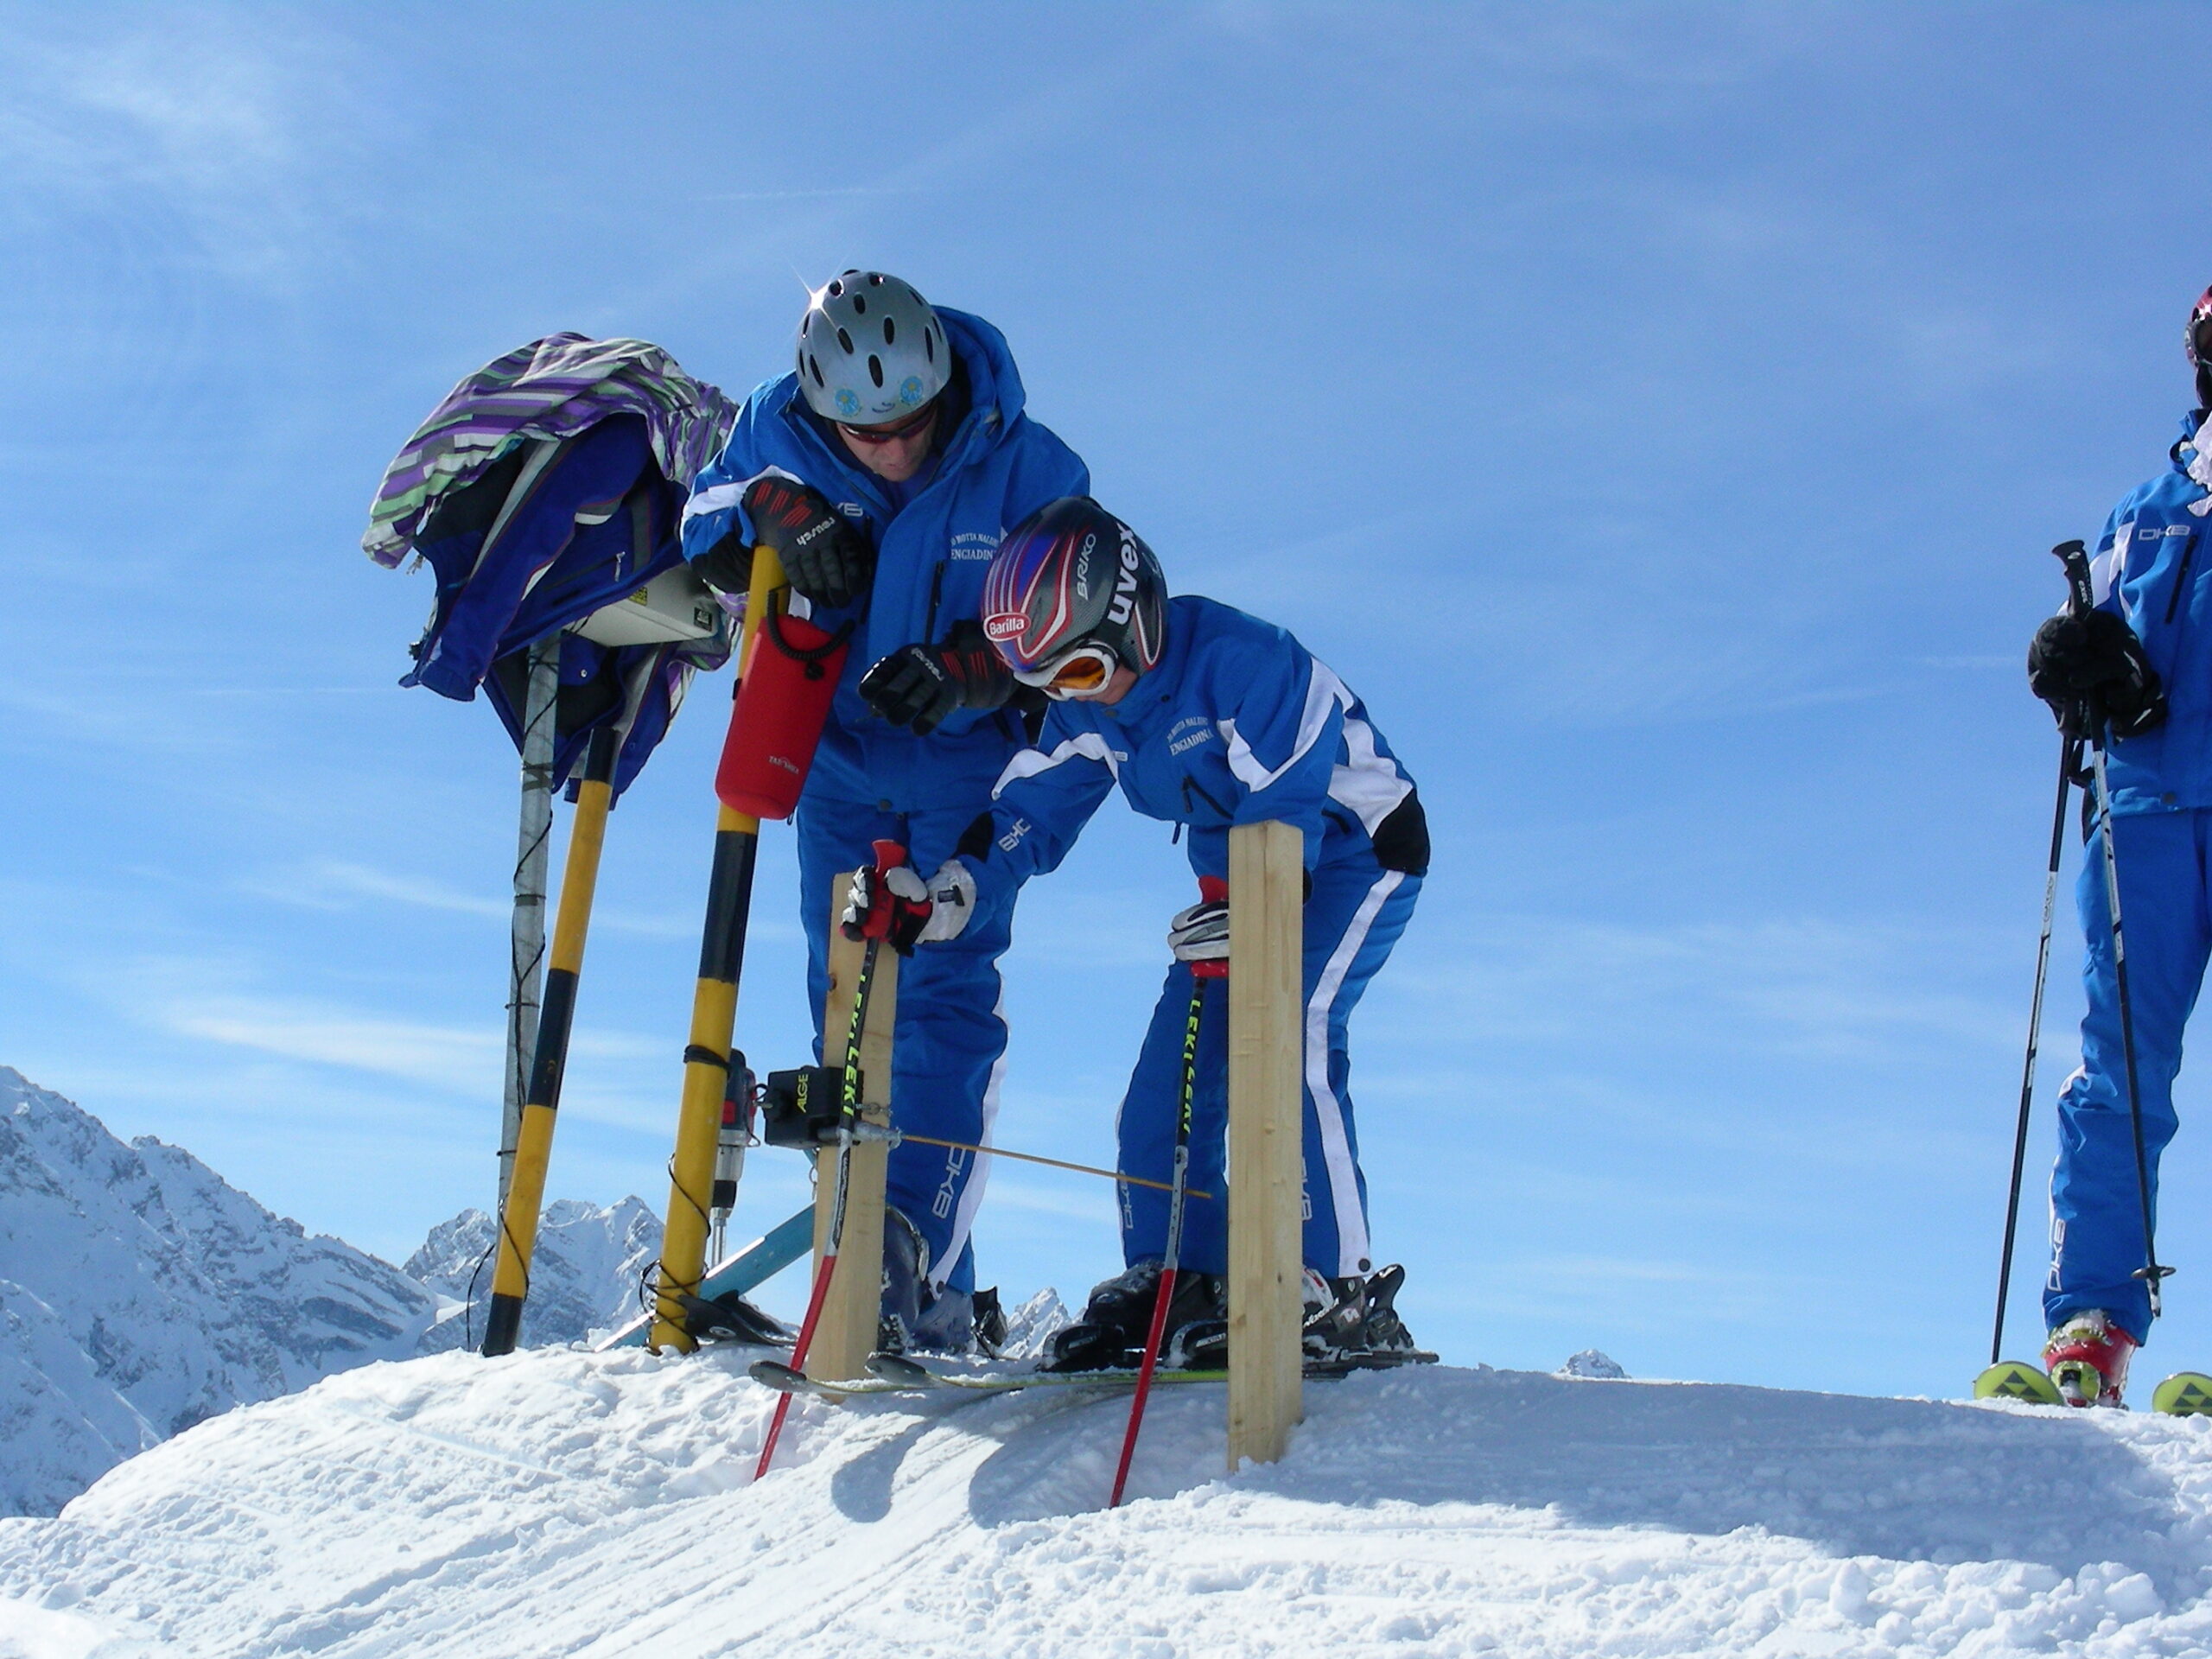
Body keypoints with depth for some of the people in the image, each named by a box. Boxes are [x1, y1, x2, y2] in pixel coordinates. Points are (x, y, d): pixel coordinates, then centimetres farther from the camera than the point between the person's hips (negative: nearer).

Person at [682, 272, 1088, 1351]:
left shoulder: (1021, 465, -16)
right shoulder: (777, 432, -9)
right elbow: (702, 533, 4)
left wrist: (960, 671, -29)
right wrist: (775, 514, -18)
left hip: (966, 758, -3)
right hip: (836, 752, 4)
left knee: (945, 995, -16)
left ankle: (917, 1252, -25)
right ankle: (928, 1291, 9)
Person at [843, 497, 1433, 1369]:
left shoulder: (1241, 659, -29)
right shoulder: (1085, 711, -4)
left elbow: (1287, 813, -31)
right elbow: (1023, 819, -4)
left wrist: (1244, 918, -46)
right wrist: (938, 901, -20)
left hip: (1354, 848, -8)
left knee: (1283, 1031, -27)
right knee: (1168, 1073, -1)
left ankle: (1341, 1294, -25)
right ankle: (1177, 1286, 8)